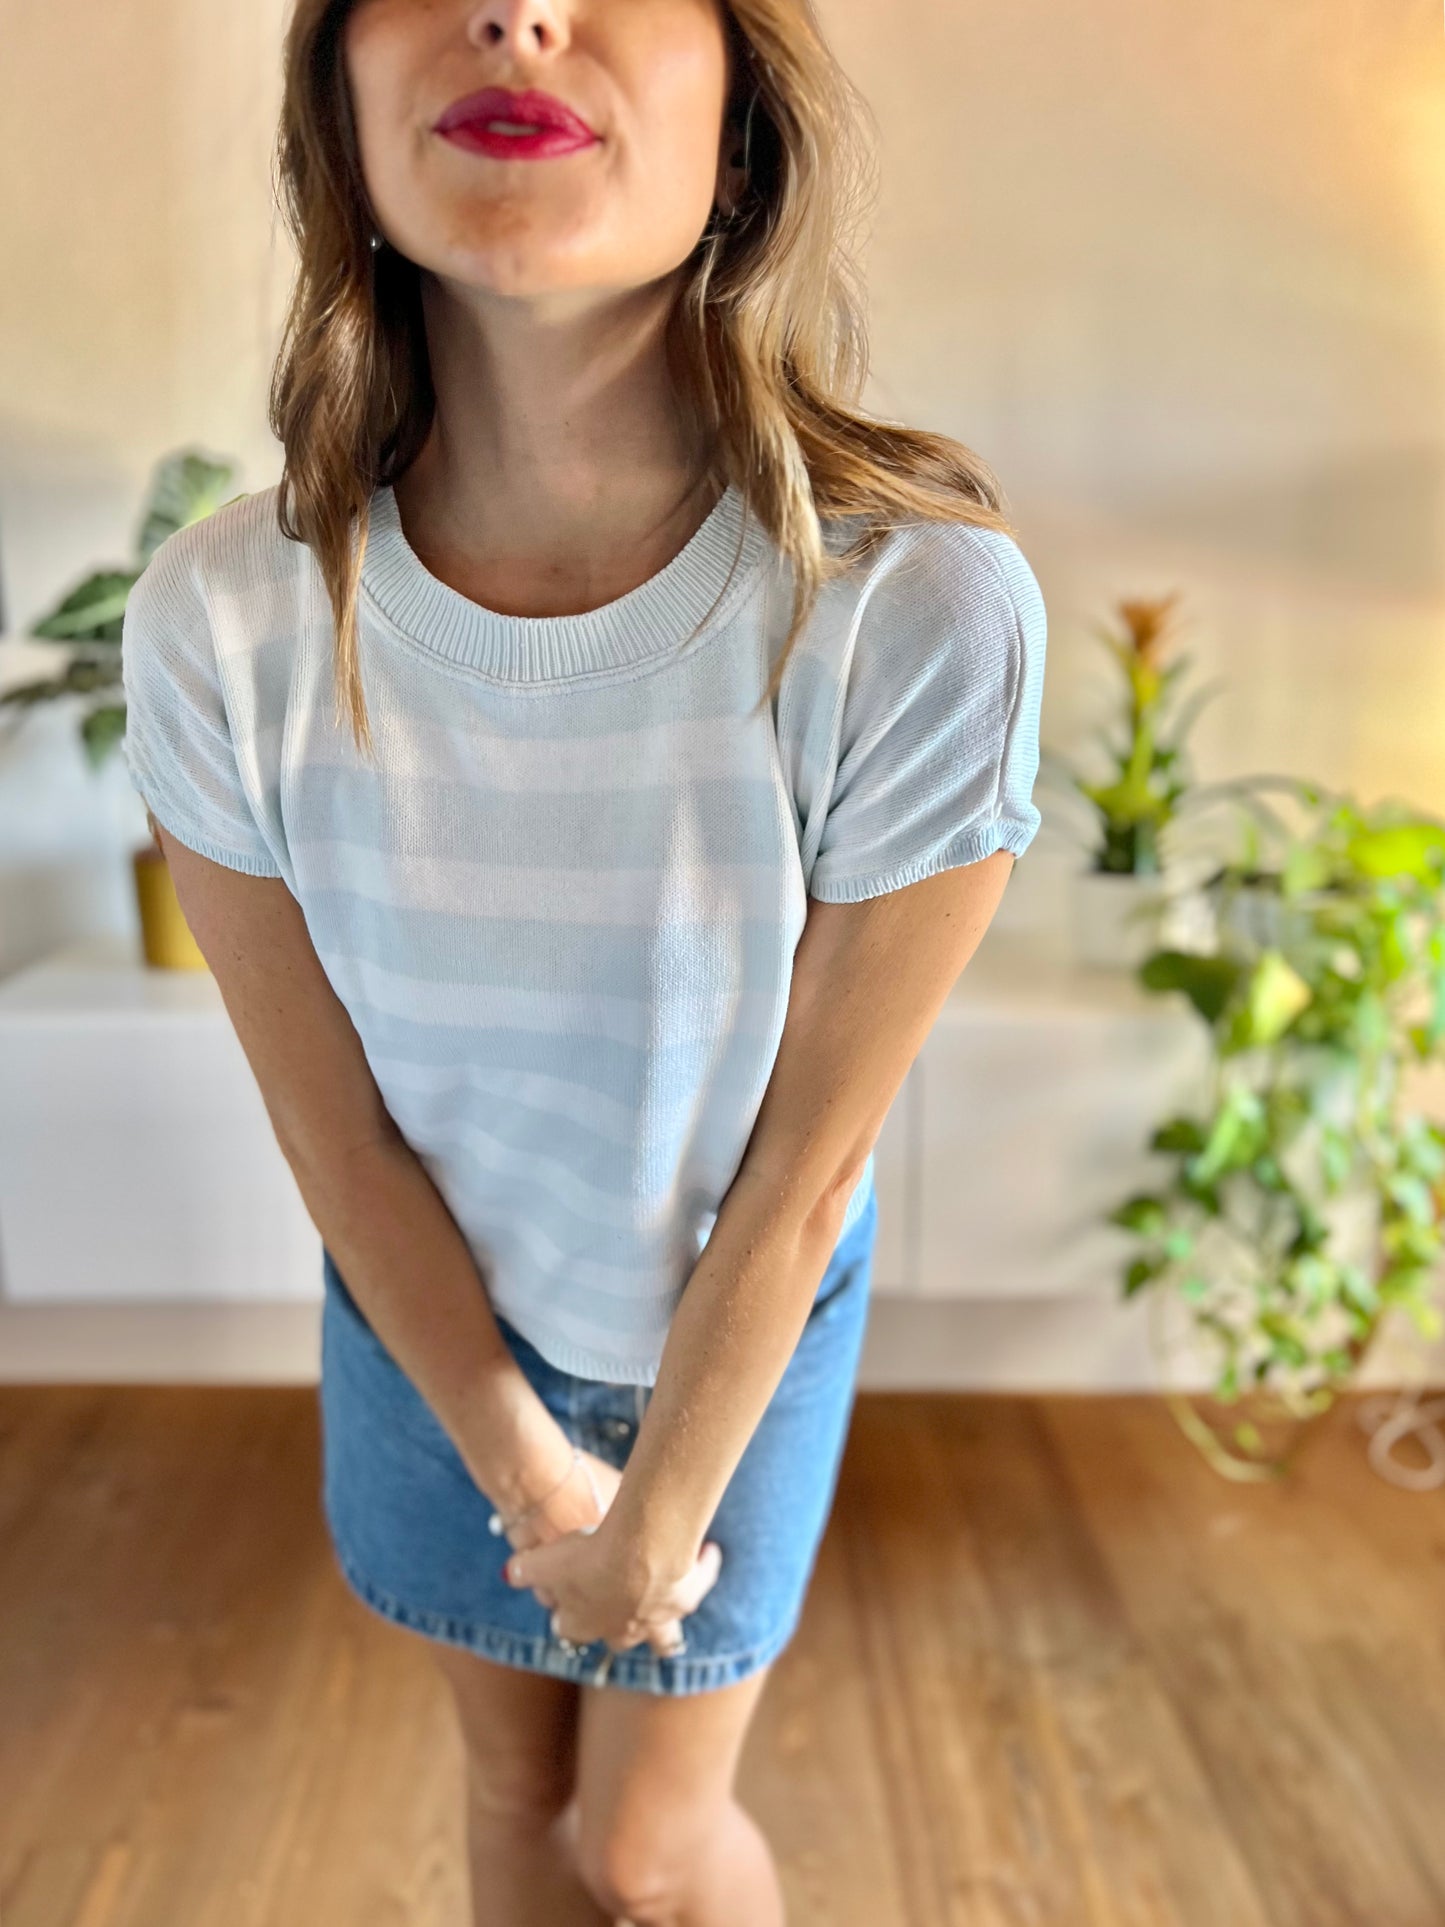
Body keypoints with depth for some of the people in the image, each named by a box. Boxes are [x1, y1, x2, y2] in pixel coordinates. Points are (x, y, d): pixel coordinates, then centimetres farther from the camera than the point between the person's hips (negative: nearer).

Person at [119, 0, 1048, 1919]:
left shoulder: (925, 608, -31)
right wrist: (525, 1470, -4)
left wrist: (656, 1528, -7)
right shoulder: (221, 621, -24)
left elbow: (806, 1166, -20)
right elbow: (337, 1130, -12)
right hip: (429, 1312, 2)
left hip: (742, 1318, -1)